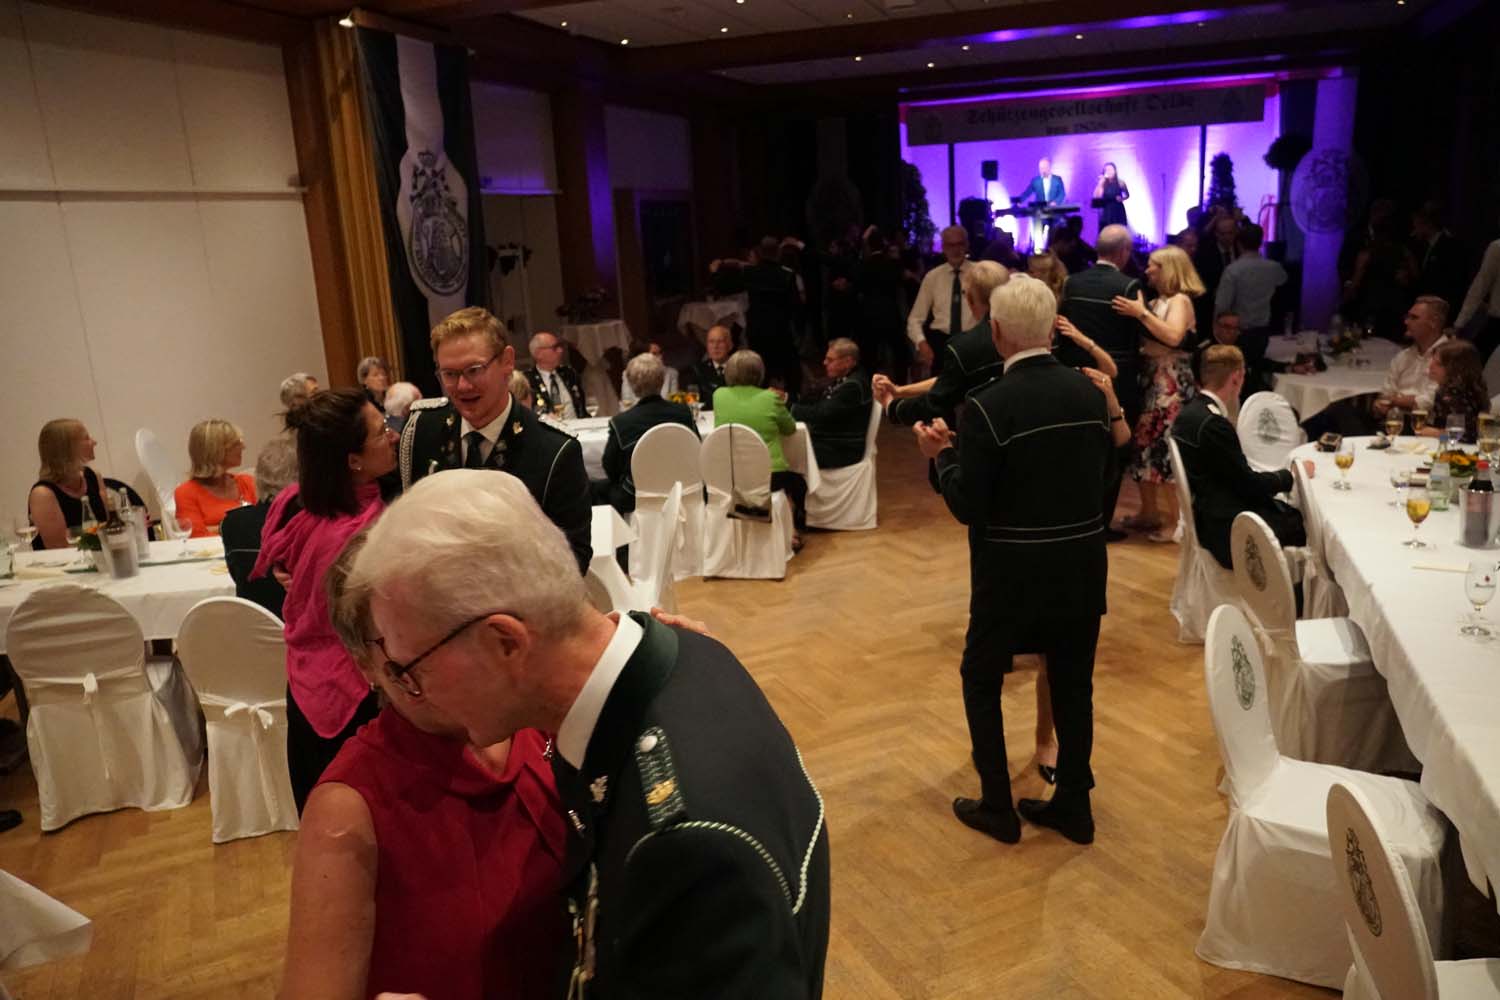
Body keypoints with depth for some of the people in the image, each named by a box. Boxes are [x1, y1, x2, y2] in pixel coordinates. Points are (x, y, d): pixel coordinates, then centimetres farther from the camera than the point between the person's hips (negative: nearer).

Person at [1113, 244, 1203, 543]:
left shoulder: (1180, 300, -8)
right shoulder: (1156, 301, 17)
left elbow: (1174, 337, -26)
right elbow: (1142, 338, 10)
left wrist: (1141, 313, -24)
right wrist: (1137, 312, 1)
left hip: (1171, 384, -8)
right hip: (1149, 378, 8)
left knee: (1166, 450, -7)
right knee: (1143, 446, 8)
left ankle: (1173, 521, 1)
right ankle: (1149, 512, 18)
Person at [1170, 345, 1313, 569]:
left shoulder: (1190, 412, 7)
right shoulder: (1213, 424, -22)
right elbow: (1249, 484, -14)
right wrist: (1292, 474, -1)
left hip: (1208, 517, 10)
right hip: (1227, 531, -10)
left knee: (1297, 514, 11)